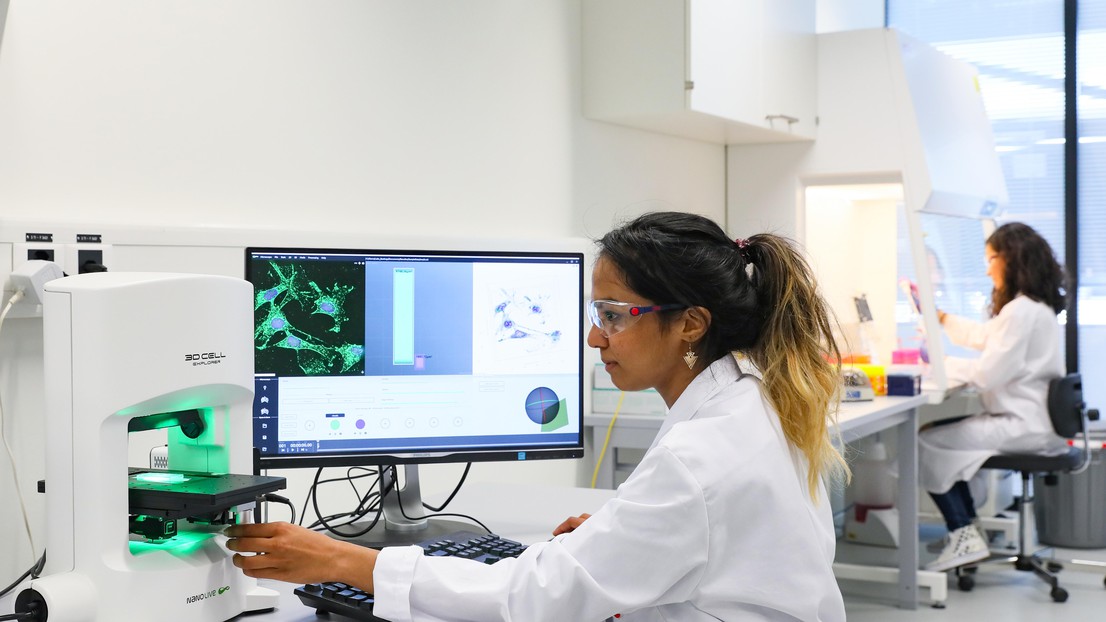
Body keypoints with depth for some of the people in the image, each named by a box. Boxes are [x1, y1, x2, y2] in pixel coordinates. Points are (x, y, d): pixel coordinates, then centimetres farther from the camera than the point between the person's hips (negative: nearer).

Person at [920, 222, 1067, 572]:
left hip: (1023, 426, -11)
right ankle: (969, 529, 22)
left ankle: (964, 536, -5)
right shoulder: (1037, 306, 15)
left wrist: (942, 363, -7)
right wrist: (943, 320, 31)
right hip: (1034, 421, 11)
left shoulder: (1021, 311, -19)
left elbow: (988, 374, -21)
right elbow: (986, 337, 29)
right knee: (946, 433, 21)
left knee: (927, 444, -12)